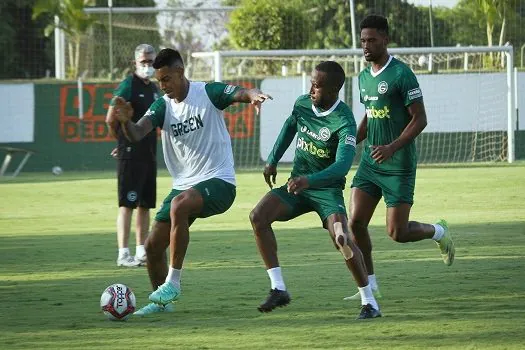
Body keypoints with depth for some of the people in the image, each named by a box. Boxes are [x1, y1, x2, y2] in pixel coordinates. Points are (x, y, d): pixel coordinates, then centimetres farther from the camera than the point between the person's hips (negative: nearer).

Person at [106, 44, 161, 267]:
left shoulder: (154, 89, 15)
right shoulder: (128, 86, -10)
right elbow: (111, 119, -13)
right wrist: (123, 141, 2)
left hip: (149, 154, 8)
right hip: (130, 155, -8)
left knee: (145, 205, 10)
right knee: (127, 204, -9)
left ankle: (141, 252, 15)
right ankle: (123, 254, -11)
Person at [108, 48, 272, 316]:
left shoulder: (208, 93, -8)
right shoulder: (163, 106, 4)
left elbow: (240, 93, -25)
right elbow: (137, 134, -11)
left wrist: (253, 95, -50)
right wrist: (126, 121, -35)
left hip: (218, 181, -7)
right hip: (184, 185, 7)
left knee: (179, 204, -36)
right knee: (153, 245, 2)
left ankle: (172, 282, -29)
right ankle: (161, 300, 25)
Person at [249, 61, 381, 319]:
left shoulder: (344, 121, -22)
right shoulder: (302, 104, -2)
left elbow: (343, 164, -34)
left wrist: (309, 180, -48)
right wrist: (273, 160, 20)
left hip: (327, 188, -6)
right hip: (298, 183, 6)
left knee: (341, 238, -27)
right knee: (258, 216, -15)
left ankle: (369, 302, -11)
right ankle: (278, 289, -13)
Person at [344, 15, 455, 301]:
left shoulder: (401, 74, -13)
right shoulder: (364, 77, 10)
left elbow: (419, 119, -14)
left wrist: (392, 147, -24)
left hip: (398, 167, -7)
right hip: (369, 164, 7)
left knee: (397, 233, -5)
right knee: (356, 222, -4)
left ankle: (438, 232, 25)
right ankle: (369, 285, 8)